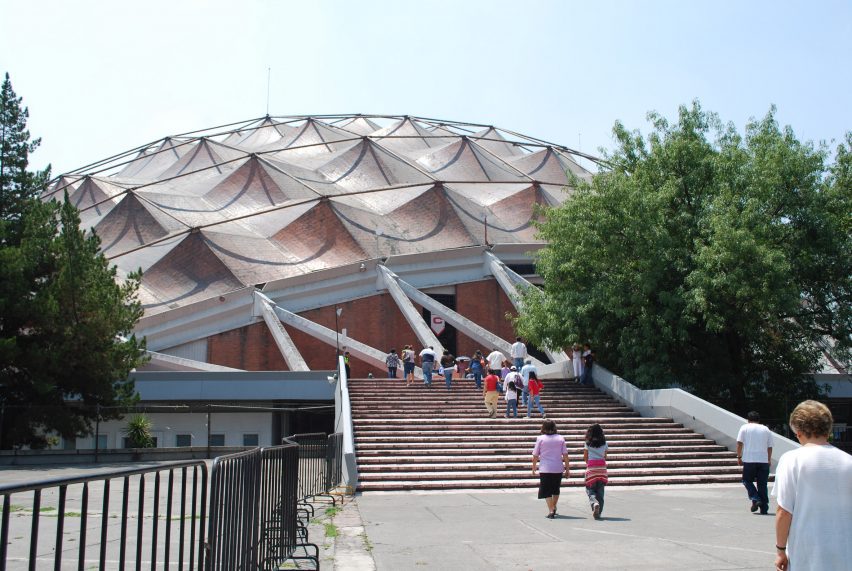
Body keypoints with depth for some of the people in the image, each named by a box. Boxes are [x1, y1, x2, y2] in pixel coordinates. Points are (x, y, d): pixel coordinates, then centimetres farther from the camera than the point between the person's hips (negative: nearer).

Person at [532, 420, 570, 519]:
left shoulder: (540, 438, -4)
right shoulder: (560, 438, 2)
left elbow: (535, 455, 0)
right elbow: (565, 455, 0)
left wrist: (534, 467, 14)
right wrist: (567, 469, 7)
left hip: (545, 469, -3)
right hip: (558, 469, 3)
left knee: (546, 491, 3)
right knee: (556, 489, 22)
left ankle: (551, 510, -9)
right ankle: (554, 508, 35)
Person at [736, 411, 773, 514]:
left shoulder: (745, 427, 3)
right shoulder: (766, 430, 11)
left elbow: (739, 443, -3)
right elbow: (770, 447, 11)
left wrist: (739, 457, 4)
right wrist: (769, 460, 22)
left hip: (749, 460, -3)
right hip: (764, 460, 3)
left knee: (747, 481, 12)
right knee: (762, 484, 6)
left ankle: (755, 499, -7)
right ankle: (764, 508, 7)